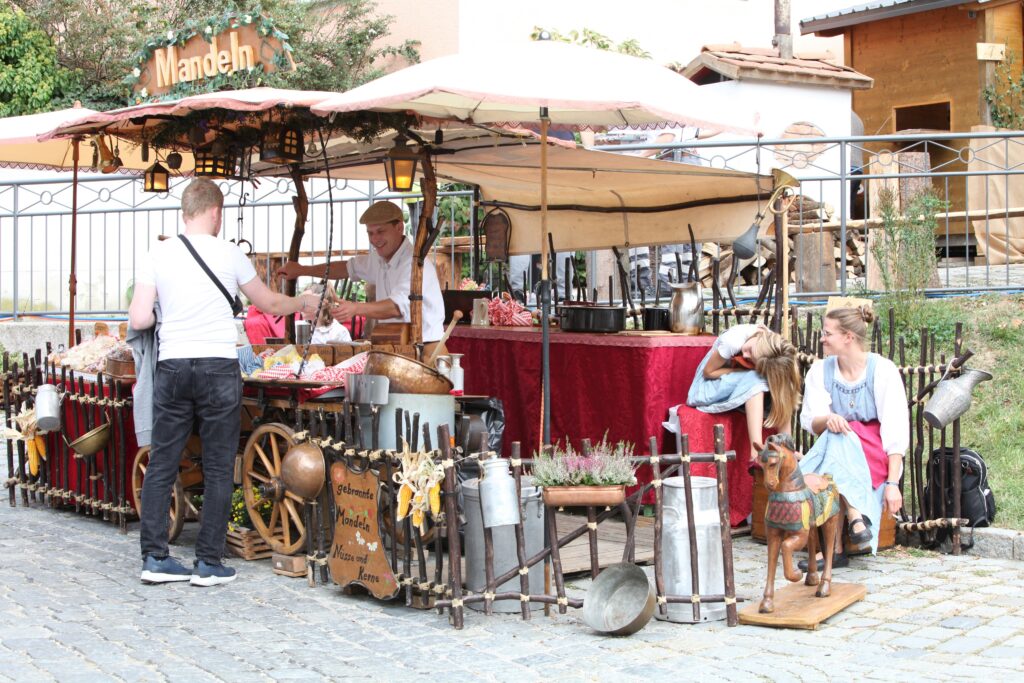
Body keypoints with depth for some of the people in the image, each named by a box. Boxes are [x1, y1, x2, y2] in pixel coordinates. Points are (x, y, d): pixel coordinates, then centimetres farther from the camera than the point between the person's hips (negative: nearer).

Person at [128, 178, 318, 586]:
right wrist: (305, 303, 29)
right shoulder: (228, 254, -2)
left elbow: (139, 320, -3)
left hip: (172, 366, 3)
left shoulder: (159, 255, 2)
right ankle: (209, 563, 6)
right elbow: (271, 305, 10)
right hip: (218, 368, -2)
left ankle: (154, 557, 10)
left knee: (161, 464, 9)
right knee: (218, 468, 4)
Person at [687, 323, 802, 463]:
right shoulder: (733, 341, -33)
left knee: (780, 389, -25)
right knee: (755, 380, -33)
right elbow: (708, 372, -20)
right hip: (710, 385, -4)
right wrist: (747, 371, -25)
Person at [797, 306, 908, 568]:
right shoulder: (820, 371, 4)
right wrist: (827, 420, -30)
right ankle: (856, 517, -37)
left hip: (876, 455, -3)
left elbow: (896, 430, -13)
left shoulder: (882, 370, -8)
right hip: (836, 449, 3)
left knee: (838, 440, -32)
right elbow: (810, 421, -5)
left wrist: (893, 483, -21)